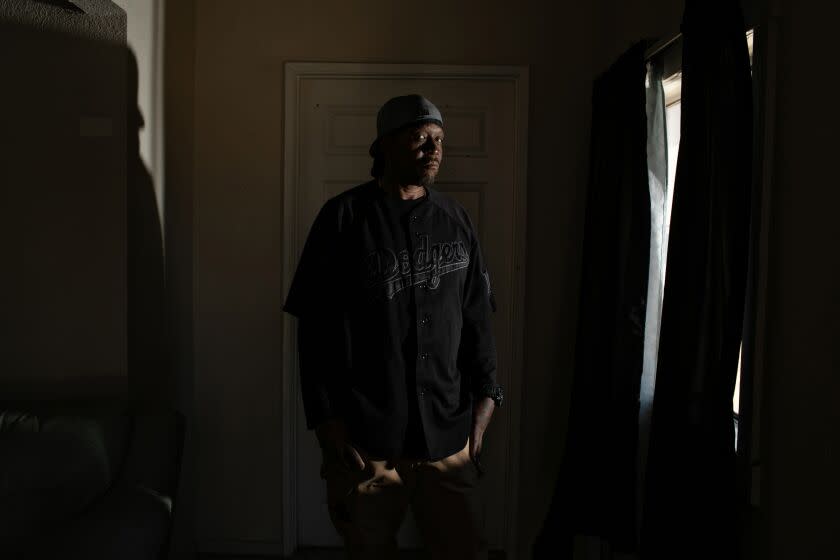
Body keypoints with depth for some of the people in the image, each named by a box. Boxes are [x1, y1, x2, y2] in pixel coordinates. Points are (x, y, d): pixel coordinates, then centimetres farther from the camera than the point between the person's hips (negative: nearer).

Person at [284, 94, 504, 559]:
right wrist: (327, 421, -8)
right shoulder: (344, 217, -3)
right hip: (365, 437, -3)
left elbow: (477, 319, 11)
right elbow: (316, 328, -5)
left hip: (448, 433, 3)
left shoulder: (456, 220, 8)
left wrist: (484, 399, 5)